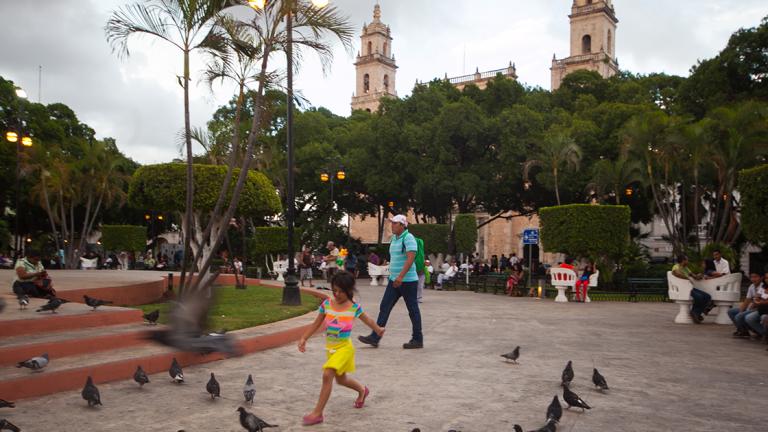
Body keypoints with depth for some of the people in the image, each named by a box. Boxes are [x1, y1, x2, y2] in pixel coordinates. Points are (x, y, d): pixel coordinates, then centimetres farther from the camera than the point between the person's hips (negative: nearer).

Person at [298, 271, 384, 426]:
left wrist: (378, 329, 24)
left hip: (344, 347, -5)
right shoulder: (327, 304, -4)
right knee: (341, 379, 21)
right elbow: (316, 324, 5)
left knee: (327, 375, -21)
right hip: (330, 347, 5)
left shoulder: (354, 307, -11)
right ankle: (362, 390, 51)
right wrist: (304, 339, -4)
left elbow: (367, 320, 8)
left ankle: (317, 413, -12)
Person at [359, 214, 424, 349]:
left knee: (413, 310, 2)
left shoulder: (408, 238, -14)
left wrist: (401, 276, -32)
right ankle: (374, 337, 5)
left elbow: (411, 258, -25)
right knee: (384, 307, 4)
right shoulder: (394, 238, 12)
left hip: (407, 281, -9)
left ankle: (417, 340, 12)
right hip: (394, 280, 9)